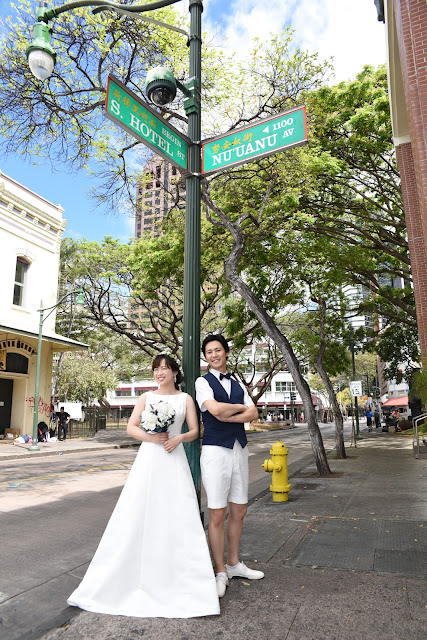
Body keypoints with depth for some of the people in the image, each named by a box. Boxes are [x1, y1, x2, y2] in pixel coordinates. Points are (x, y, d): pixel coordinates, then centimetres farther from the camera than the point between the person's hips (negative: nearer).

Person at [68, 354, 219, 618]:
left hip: (174, 461, -1)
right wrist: (151, 437, -13)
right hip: (148, 459, 1)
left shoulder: (185, 398, 7)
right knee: (137, 515, 0)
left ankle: (181, 577, 12)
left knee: (179, 517, -2)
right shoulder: (147, 397, 9)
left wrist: (180, 438, -15)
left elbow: (195, 431, 6)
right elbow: (131, 427, 4)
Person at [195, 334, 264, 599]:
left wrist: (228, 416, -13)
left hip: (239, 450, 6)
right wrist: (240, 408, -3)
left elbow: (253, 414, 1)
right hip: (216, 450, -6)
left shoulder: (237, 385, 15)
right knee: (217, 515, 0)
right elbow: (214, 409, -18)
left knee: (239, 511, 14)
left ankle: (234, 564, 31)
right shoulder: (203, 382, -1)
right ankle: (221, 573, 16)